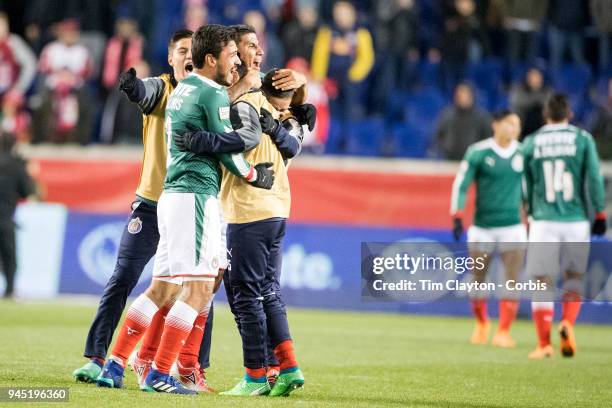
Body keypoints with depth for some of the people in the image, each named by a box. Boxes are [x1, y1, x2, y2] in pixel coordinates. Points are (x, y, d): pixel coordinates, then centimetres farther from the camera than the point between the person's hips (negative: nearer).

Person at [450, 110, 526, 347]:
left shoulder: (522, 154, 4)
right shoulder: (478, 153, -6)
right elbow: (460, 185, -4)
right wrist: (457, 217, -12)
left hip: (513, 227, 2)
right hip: (482, 228, -2)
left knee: (512, 282, -8)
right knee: (478, 281, 6)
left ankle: (503, 332, 0)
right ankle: (482, 324, 31)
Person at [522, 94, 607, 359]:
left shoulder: (531, 143, 5)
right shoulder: (582, 139, 2)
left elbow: (526, 187, 12)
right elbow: (594, 179, -1)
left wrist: (529, 216, 24)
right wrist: (600, 214, 7)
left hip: (543, 221, 0)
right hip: (576, 220, 0)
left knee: (542, 282, 3)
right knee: (575, 278, 15)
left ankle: (544, 344, -1)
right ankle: (567, 323, -10)